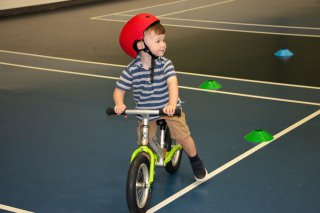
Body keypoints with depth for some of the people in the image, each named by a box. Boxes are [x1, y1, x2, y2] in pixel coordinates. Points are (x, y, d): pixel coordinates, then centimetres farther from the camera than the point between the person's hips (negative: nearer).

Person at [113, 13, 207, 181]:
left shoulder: (165, 64, -16)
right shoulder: (131, 70, -14)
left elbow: (172, 84, -29)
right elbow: (119, 90, -10)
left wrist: (172, 104, -46)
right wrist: (119, 104, -31)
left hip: (168, 109, -1)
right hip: (145, 114, 1)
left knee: (183, 136, -8)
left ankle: (195, 162, 21)